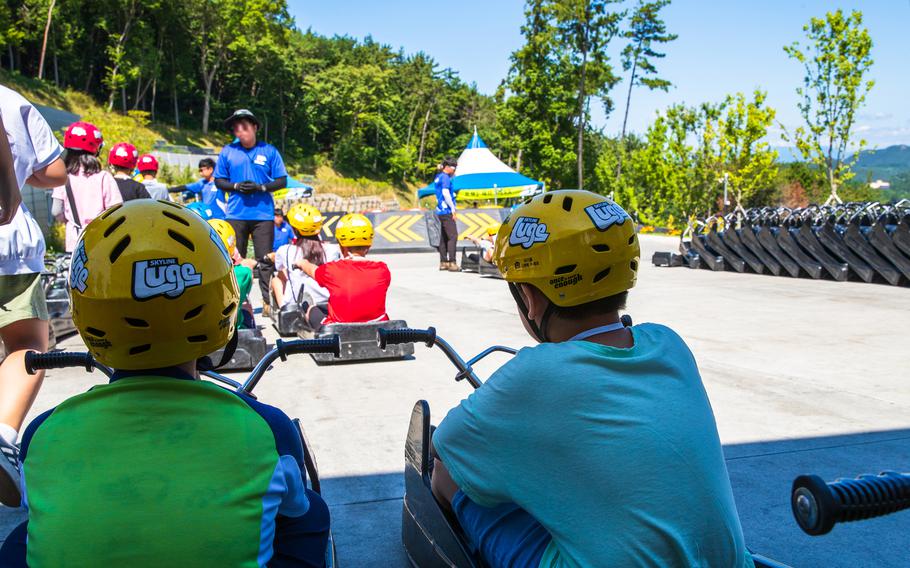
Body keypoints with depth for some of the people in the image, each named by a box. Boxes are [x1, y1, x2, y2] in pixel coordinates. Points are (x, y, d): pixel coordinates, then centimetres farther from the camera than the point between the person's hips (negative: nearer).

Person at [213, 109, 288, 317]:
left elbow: (281, 181, 3)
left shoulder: (269, 151, 4)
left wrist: (261, 187, -13)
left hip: (263, 213, -2)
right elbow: (219, 181, 10)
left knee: (265, 260, 0)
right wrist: (236, 186, -9)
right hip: (236, 213, 2)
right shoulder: (227, 152, 8)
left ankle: (268, 301, 4)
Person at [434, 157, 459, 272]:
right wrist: (453, 208, -16)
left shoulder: (438, 177, 18)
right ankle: (452, 263, -14)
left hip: (440, 211, 10)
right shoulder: (445, 177, -11)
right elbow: (445, 193, -19)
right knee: (453, 236, -11)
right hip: (447, 211, -10)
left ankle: (443, 262, 13)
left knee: (444, 237, 10)